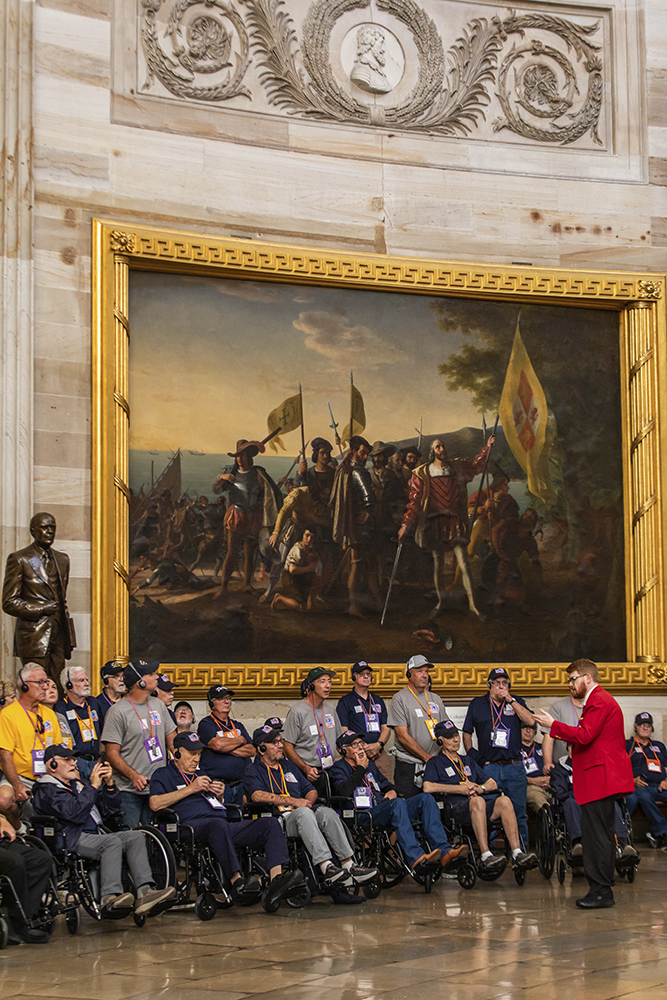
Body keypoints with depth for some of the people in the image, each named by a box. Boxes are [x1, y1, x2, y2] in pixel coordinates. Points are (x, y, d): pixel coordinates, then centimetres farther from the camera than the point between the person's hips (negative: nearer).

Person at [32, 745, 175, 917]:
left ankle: (145, 892, -28)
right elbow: (75, 813, -19)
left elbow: (109, 809, 23)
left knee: (135, 837, -11)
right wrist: (93, 786, -13)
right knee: (112, 842, -31)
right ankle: (109, 898, -42)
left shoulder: (78, 782, 25)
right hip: (69, 840, -8)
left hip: (94, 836, 8)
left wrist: (109, 784, 6)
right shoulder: (47, 790, -1)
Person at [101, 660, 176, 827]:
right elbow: (112, 753, -11)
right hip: (130, 791, -6)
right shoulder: (118, 711, -9)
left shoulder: (157, 705, 11)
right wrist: (134, 776, -24)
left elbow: (172, 739, 19)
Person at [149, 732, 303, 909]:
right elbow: (155, 804, -4)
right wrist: (190, 789, -4)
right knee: (218, 824, -43)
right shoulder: (163, 774, 17)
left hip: (225, 826, 7)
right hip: (193, 825, -7)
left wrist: (220, 795, 13)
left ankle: (277, 879, -36)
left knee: (270, 823, -16)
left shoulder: (201, 773, 35)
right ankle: (237, 883, -51)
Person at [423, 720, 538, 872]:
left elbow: (492, 784, 27)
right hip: (456, 807, -5)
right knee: (477, 801, -39)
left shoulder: (468, 760, 33)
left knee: (504, 801, -27)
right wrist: (460, 789, -6)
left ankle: (517, 854, -37)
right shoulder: (435, 762, 16)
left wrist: (480, 788, 3)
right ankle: (485, 856, -45)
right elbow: (427, 787, -4)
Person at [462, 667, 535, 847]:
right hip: (489, 767, -1)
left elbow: (530, 721, -7)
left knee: (518, 812, 4)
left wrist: (511, 700, -8)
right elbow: (467, 733, 14)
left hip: (514, 766, 1)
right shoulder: (477, 704, 10)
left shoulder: (517, 702, 11)